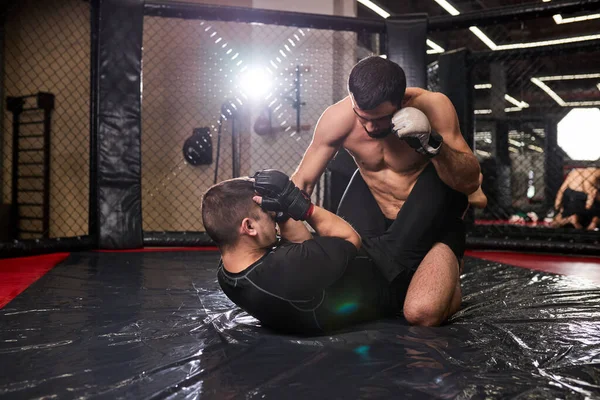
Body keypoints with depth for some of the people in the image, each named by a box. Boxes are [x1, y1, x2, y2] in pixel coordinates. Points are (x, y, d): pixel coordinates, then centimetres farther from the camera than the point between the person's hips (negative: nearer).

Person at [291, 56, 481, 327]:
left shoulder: (432, 108, -25)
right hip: (370, 209, 3)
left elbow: (470, 183, -23)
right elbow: (302, 182, -7)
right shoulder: (338, 118, -20)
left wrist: (433, 145, -41)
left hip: (430, 215, -3)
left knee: (422, 314, -24)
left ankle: (447, 278, 13)